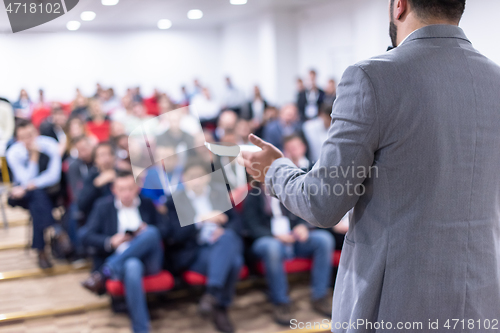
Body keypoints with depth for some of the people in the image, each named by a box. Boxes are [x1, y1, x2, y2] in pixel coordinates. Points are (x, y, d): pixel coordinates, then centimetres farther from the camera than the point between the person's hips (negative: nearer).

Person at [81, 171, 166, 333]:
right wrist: (111, 242, -14)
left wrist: (149, 231, -8)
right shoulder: (103, 206, 11)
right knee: (132, 266, -41)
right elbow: (88, 237, 6)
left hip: (148, 259, 3)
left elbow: (163, 230, 16)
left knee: (151, 232, -30)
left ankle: (104, 273, -29)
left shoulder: (147, 205, 17)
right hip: (120, 260, -2)